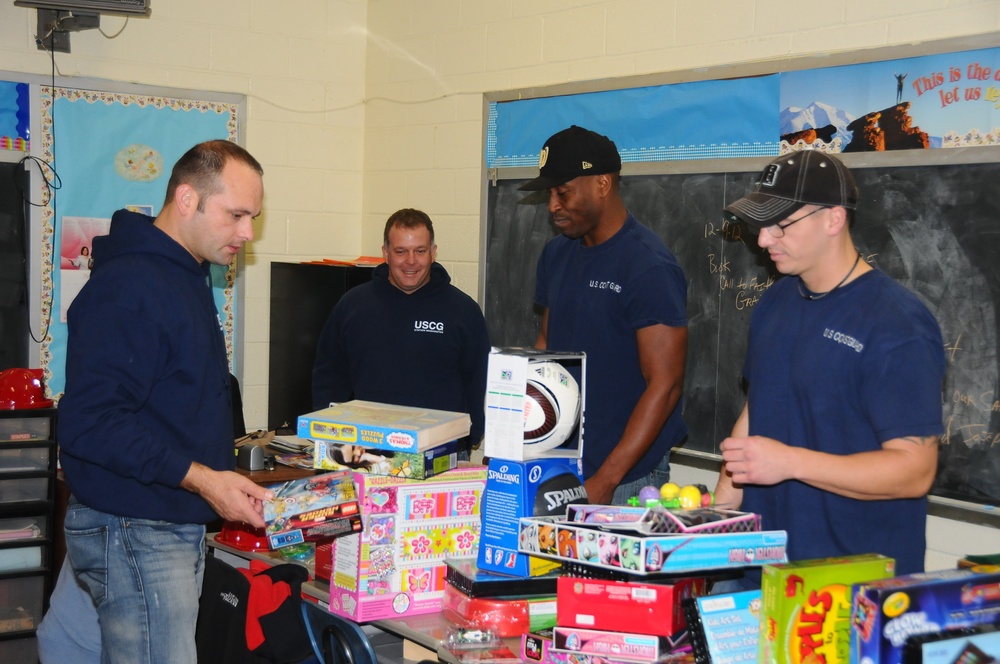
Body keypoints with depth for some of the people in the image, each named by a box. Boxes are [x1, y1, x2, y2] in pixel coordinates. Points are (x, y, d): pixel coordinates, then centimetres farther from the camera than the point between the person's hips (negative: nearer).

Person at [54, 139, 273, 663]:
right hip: (134, 535, -10)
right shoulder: (127, 286, -18)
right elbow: (88, 423, -24)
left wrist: (227, 479, 16)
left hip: (177, 525, 10)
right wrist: (199, 478, -22)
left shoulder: (187, 277, 15)